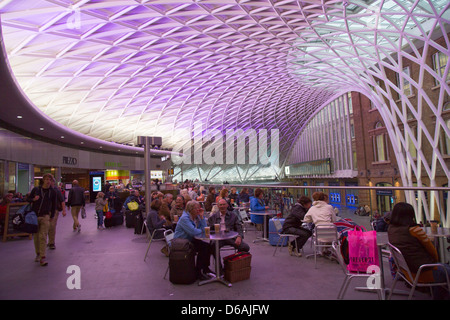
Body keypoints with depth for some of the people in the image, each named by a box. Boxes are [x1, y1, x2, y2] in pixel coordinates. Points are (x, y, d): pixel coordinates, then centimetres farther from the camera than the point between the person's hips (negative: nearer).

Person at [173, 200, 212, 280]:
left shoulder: (196, 216, 5)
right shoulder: (184, 218, -20)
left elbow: (204, 229, -4)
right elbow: (193, 232, -31)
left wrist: (201, 216, -10)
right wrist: (201, 231, -11)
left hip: (190, 240, 8)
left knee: (207, 245, -9)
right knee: (203, 247, -21)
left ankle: (205, 268, 7)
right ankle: (198, 271, -9)